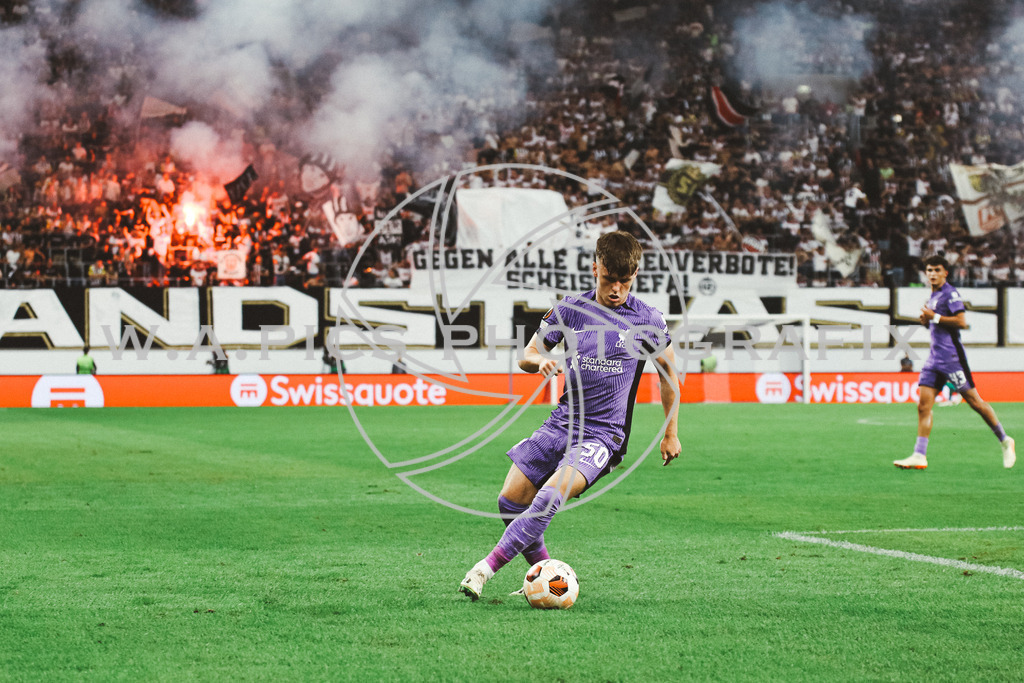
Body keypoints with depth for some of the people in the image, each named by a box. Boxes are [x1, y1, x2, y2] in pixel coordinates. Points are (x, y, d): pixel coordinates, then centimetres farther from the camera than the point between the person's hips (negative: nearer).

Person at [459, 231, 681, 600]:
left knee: (551, 495, -28)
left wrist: (671, 433, 13)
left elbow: (667, 370, 12)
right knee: (511, 500, -5)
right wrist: (541, 360, -15)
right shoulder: (570, 309, 4)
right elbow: (527, 355, 11)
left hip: (603, 434, -5)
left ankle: (488, 567, -24)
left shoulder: (647, 320, -2)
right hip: (562, 423, 5)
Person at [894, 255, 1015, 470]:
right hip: (934, 356, 8)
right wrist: (927, 321, 8)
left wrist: (935, 317, -17)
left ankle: (1005, 441, 12)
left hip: (951, 356, -8)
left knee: (974, 401, -3)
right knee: (923, 405, -3)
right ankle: (919, 456, -7)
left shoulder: (950, 293, -9)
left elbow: (961, 322, -19)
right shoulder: (933, 296, 18)